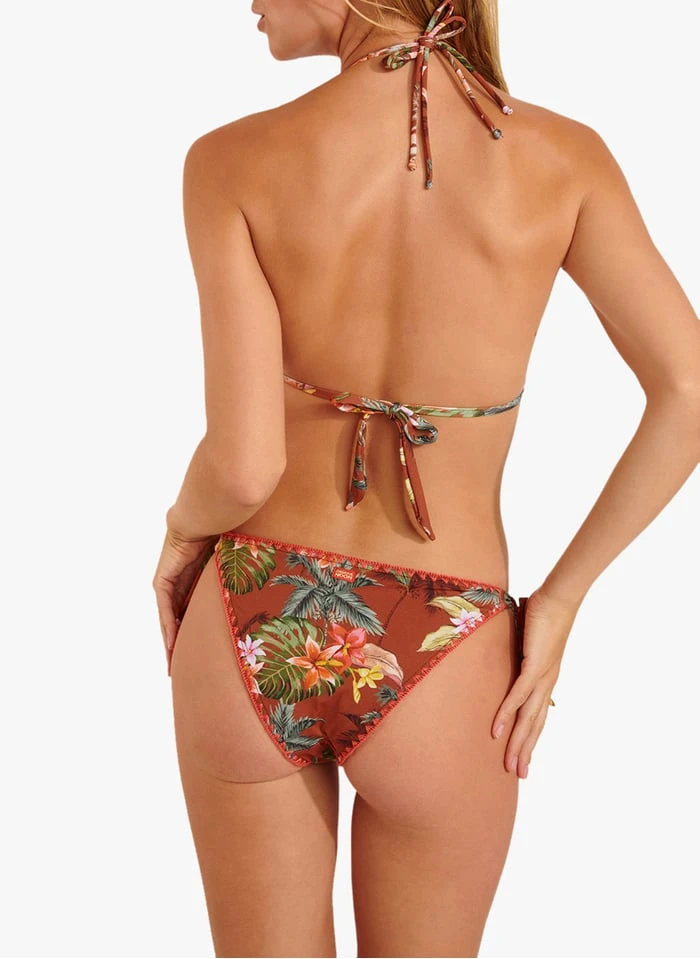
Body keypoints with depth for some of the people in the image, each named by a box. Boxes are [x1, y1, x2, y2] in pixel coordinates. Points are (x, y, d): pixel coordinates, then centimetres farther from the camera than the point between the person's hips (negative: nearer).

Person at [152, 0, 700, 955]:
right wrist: (558, 600, -1)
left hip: (255, 634, 0)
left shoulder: (232, 162, -13)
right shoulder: (561, 156, -8)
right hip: (436, 669, 0)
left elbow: (243, 466, -18)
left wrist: (182, 530, 5)